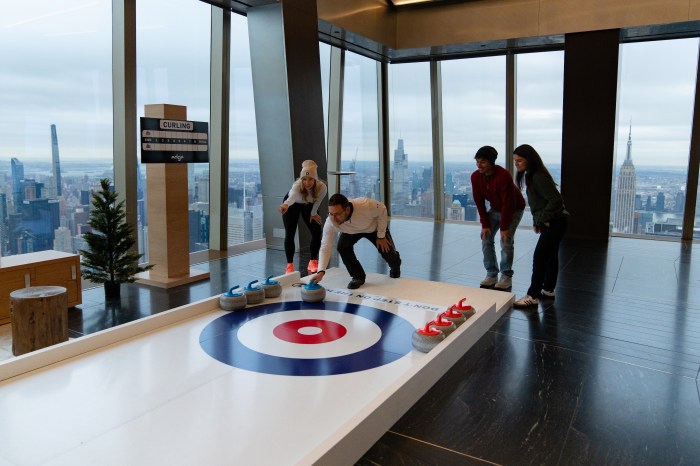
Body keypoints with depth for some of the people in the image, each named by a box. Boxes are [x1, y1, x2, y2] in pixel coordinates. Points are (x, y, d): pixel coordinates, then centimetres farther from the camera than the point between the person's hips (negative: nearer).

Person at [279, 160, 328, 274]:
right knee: (289, 234, -11)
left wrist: (313, 213, 0)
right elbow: (292, 195, -67)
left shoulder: (322, 187, -35)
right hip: (292, 204, -2)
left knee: (317, 232, -5)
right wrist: (286, 205, -87)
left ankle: (313, 262, 13)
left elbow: (317, 201, -13)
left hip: (309, 205, 3)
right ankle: (290, 265, 3)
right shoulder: (297, 185, -43)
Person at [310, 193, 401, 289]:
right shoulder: (330, 223, -37)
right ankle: (358, 277, -1)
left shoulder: (365, 205, -44)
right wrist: (321, 271, -47)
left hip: (374, 227, -1)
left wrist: (381, 236, -18)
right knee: (342, 247, -25)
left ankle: (395, 266, 41)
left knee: (388, 252, 0)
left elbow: (382, 210, -23)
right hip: (351, 232, 1)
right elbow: (325, 248, -34)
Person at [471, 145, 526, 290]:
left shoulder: (504, 176, -34)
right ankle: (491, 275, 6)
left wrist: (504, 227, -25)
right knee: (486, 239, -4)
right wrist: (485, 225, -11)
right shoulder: (475, 176, -16)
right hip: (495, 208, 6)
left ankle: (506, 277, 0)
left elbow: (508, 204, -28)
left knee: (506, 241, -14)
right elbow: (479, 202, -9)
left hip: (514, 209, -5)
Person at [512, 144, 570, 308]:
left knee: (539, 257, -10)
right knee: (550, 255, 18)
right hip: (552, 222, 10)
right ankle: (548, 289, 30)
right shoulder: (530, 176, 11)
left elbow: (556, 200, -26)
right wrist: (537, 221, 12)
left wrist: (543, 218, -19)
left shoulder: (539, 177, -21)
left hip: (555, 222, -10)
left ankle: (533, 296, -5)